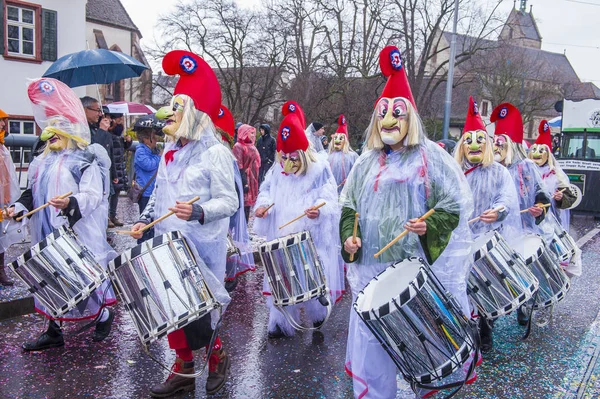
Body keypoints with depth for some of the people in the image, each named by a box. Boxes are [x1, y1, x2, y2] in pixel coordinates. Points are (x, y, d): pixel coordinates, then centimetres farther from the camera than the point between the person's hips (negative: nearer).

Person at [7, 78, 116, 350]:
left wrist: (71, 203, -34)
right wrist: (20, 207, 0)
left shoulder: (85, 160, -9)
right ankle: (53, 332, 23)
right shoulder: (42, 161, 14)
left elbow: (93, 196, -17)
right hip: (48, 234, 8)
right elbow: (32, 192, 19)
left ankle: (103, 315, 25)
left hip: (78, 235, -7)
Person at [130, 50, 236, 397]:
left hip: (200, 248, -7)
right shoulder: (170, 151, 12)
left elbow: (229, 202, -16)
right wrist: (146, 220, 7)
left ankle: (218, 357, 25)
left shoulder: (215, 153, -11)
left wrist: (198, 212, -32)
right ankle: (184, 369, 26)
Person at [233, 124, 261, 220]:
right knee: (243, 205, -5)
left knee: (248, 205, 13)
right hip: (244, 180, -9)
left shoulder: (252, 147, 15)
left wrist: (255, 180, 17)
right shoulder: (238, 147, -12)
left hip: (251, 180, 9)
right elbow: (238, 166, -18)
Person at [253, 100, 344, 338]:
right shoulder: (277, 170, 7)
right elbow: (266, 191, 12)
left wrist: (319, 210, -34)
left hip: (311, 236, -4)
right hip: (281, 235, 4)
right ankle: (281, 324, 18)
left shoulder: (319, 169, -8)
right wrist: (262, 205, -10)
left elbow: (329, 198, -13)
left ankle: (317, 314, 33)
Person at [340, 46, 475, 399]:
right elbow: (349, 204, 16)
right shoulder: (368, 161, 11)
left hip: (421, 265, -4)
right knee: (372, 335, 10)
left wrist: (430, 226, -21)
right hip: (373, 265, 4)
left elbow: (458, 201, -5)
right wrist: (349, 236, -1)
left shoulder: (431, 157, -2)